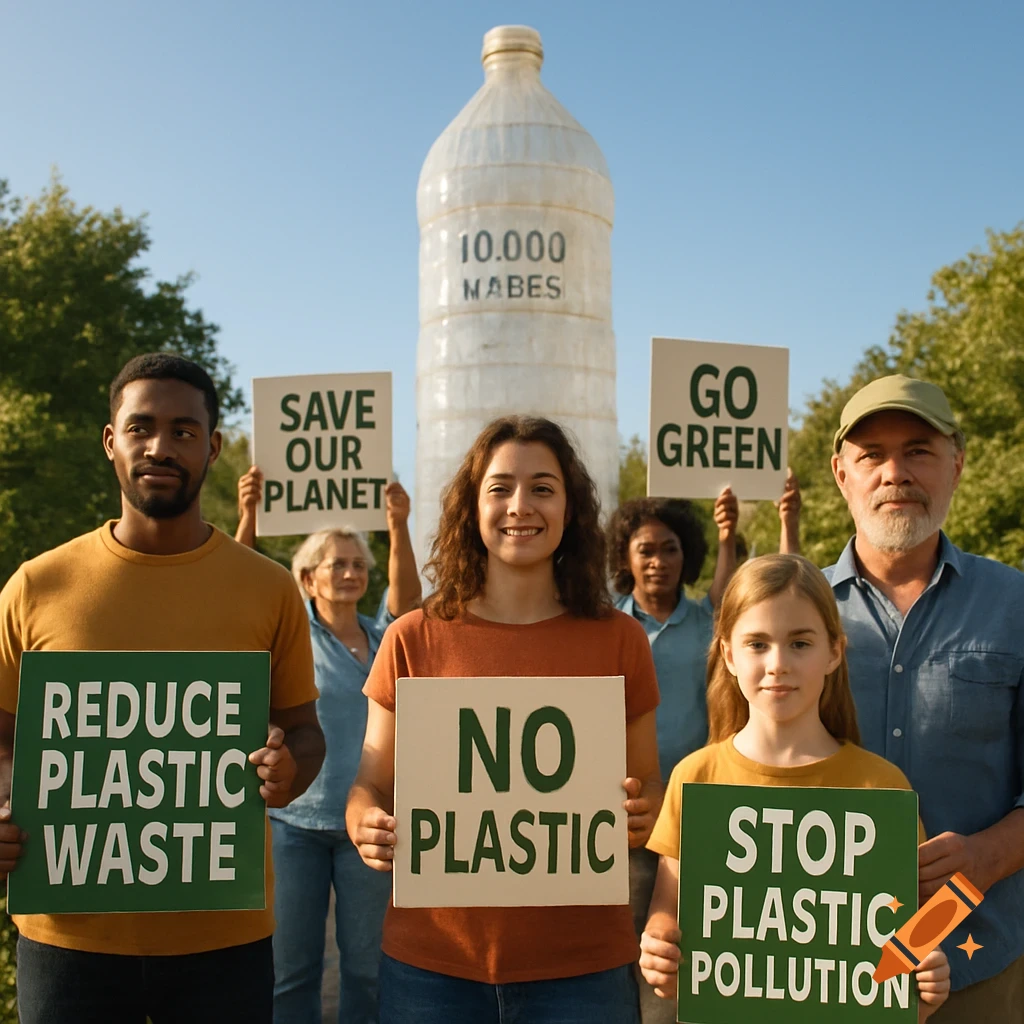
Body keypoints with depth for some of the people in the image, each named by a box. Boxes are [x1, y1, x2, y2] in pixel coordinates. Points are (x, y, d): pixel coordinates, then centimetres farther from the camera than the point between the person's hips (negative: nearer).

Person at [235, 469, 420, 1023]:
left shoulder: (383, 637, 6)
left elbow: (407, 594, -12)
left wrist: (398, 526, -29)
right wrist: (249, 518, -31)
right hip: (294, 821, -2)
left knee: (365, 962, 10)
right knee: (291, 964, 6)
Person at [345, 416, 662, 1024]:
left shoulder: (619, 640, 0)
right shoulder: (414, 640, -1)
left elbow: (649, 786, 8)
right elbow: (372, 787, 5)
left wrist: (640, 813, -13)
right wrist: (369, 829, -16)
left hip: (582, 957, 0)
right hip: (430, 956, 0)